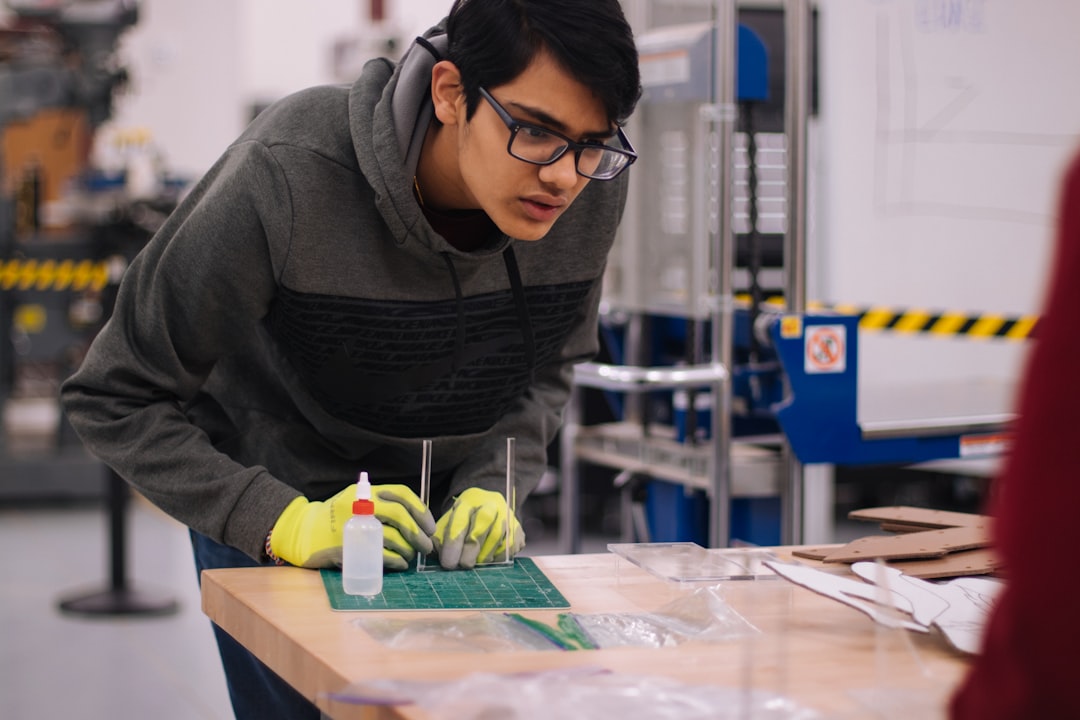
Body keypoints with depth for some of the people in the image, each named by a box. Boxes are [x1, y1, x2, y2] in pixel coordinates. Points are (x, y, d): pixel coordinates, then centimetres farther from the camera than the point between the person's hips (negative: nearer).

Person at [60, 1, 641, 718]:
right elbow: (114, 399, -24)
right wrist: (286, 522, -33)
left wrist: (493, 491, -15)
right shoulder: (284, 180, -32)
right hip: (280, 523, -3)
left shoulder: (593, 192, -18)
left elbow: (549, 368, 2)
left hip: (451, 516, 4)